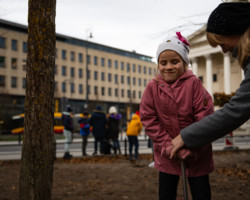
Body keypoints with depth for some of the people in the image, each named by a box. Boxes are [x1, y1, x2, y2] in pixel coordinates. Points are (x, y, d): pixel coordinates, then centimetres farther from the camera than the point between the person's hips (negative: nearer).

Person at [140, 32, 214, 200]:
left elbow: (205, 118, -15)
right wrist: (166, 144, -13)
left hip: (196, 153, -2)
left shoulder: (194, 83, -13)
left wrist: (191, 146, -18)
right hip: (167, 153, 2)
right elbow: (148, 119, -5)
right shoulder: (153, 87, -6)